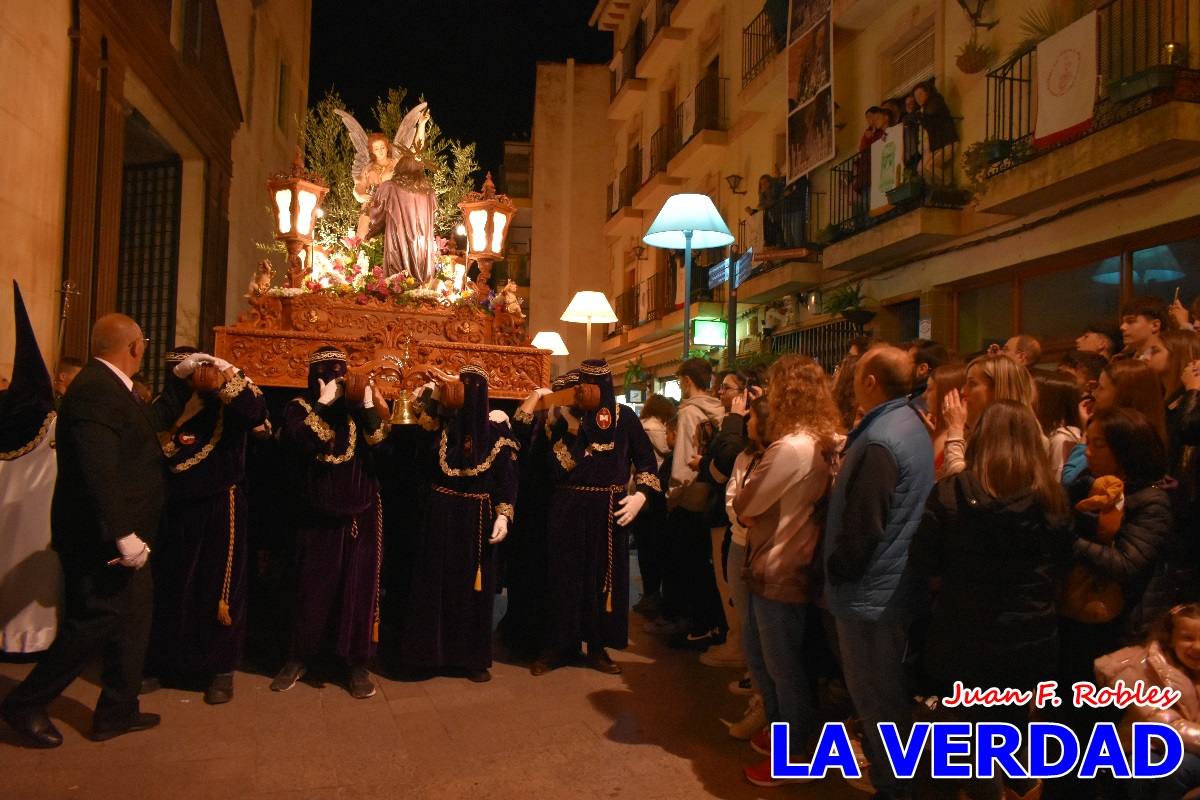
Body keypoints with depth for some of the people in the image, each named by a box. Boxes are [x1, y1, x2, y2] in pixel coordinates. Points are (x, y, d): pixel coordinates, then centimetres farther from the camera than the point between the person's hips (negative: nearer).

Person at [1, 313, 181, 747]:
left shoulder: (108, 387, 10)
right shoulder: (96, 391, -22)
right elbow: (98, 471, -28)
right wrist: (123, 535, -27)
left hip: (119, 535, 10)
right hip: (102, 541, -10)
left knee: (132, 619, 16)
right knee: (95, 624, 0)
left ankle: (117, 711, 28)